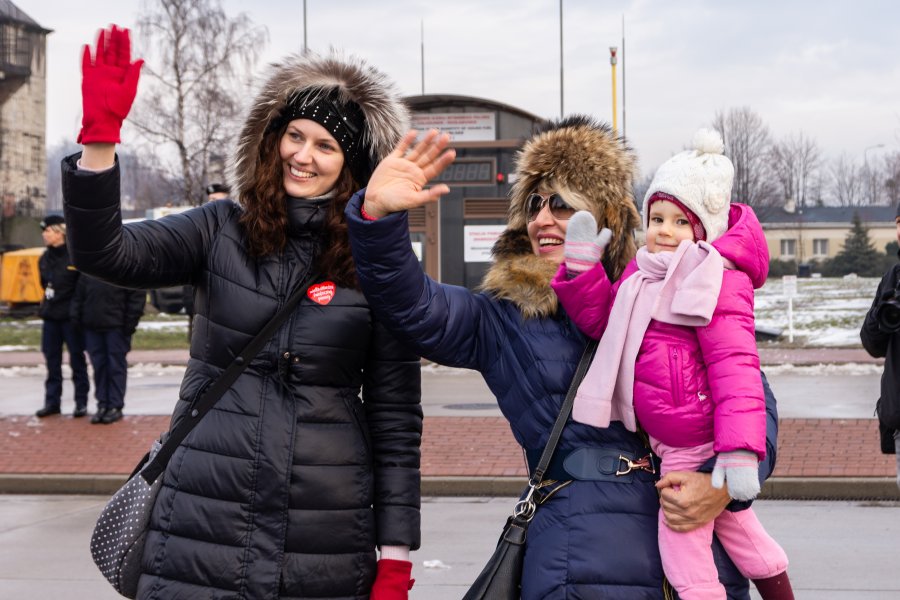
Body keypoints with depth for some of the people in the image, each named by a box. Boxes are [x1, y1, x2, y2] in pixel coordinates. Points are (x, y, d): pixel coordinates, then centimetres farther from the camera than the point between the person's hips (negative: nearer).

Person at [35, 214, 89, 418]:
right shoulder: (44, 259, 10)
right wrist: (46, 304, 11)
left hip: (71, 316, -6)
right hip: (50, 316, 6)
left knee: (77, 359, 1)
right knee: (52, 359, 8)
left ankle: (81, 402, 7)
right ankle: (52, 401, 14)